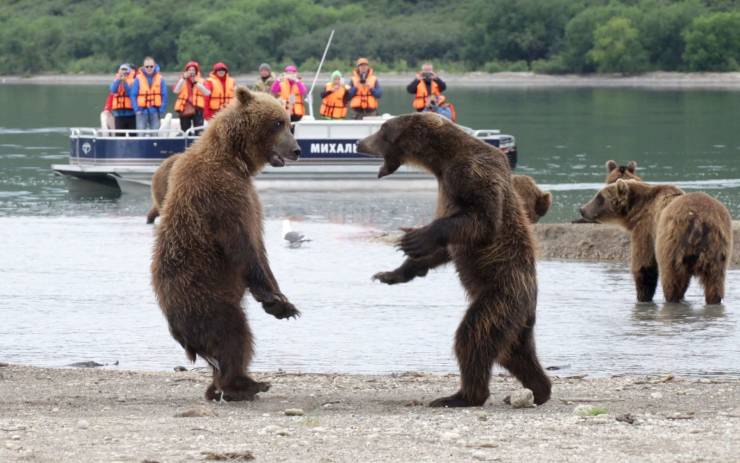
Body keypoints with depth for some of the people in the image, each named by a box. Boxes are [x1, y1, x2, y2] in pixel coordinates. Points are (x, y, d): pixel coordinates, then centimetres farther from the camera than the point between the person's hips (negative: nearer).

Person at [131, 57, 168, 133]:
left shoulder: (160, 79, 2)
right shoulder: (138, 79, -1)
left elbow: (164, 96, 3)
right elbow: (133, 95, -1)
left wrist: (162, 110, -5)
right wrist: (136, 109, -9)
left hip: (155, 111, 1)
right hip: (142, 111, -1)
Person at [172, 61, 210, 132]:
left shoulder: (201, 81, 7)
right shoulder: (182, 81, 10)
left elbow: (207, 93, -9)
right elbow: (176, 91, -7)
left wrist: (196, 82, -17)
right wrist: (183, 79, -14)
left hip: (197, 110, -2)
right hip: (185, 110, 2)